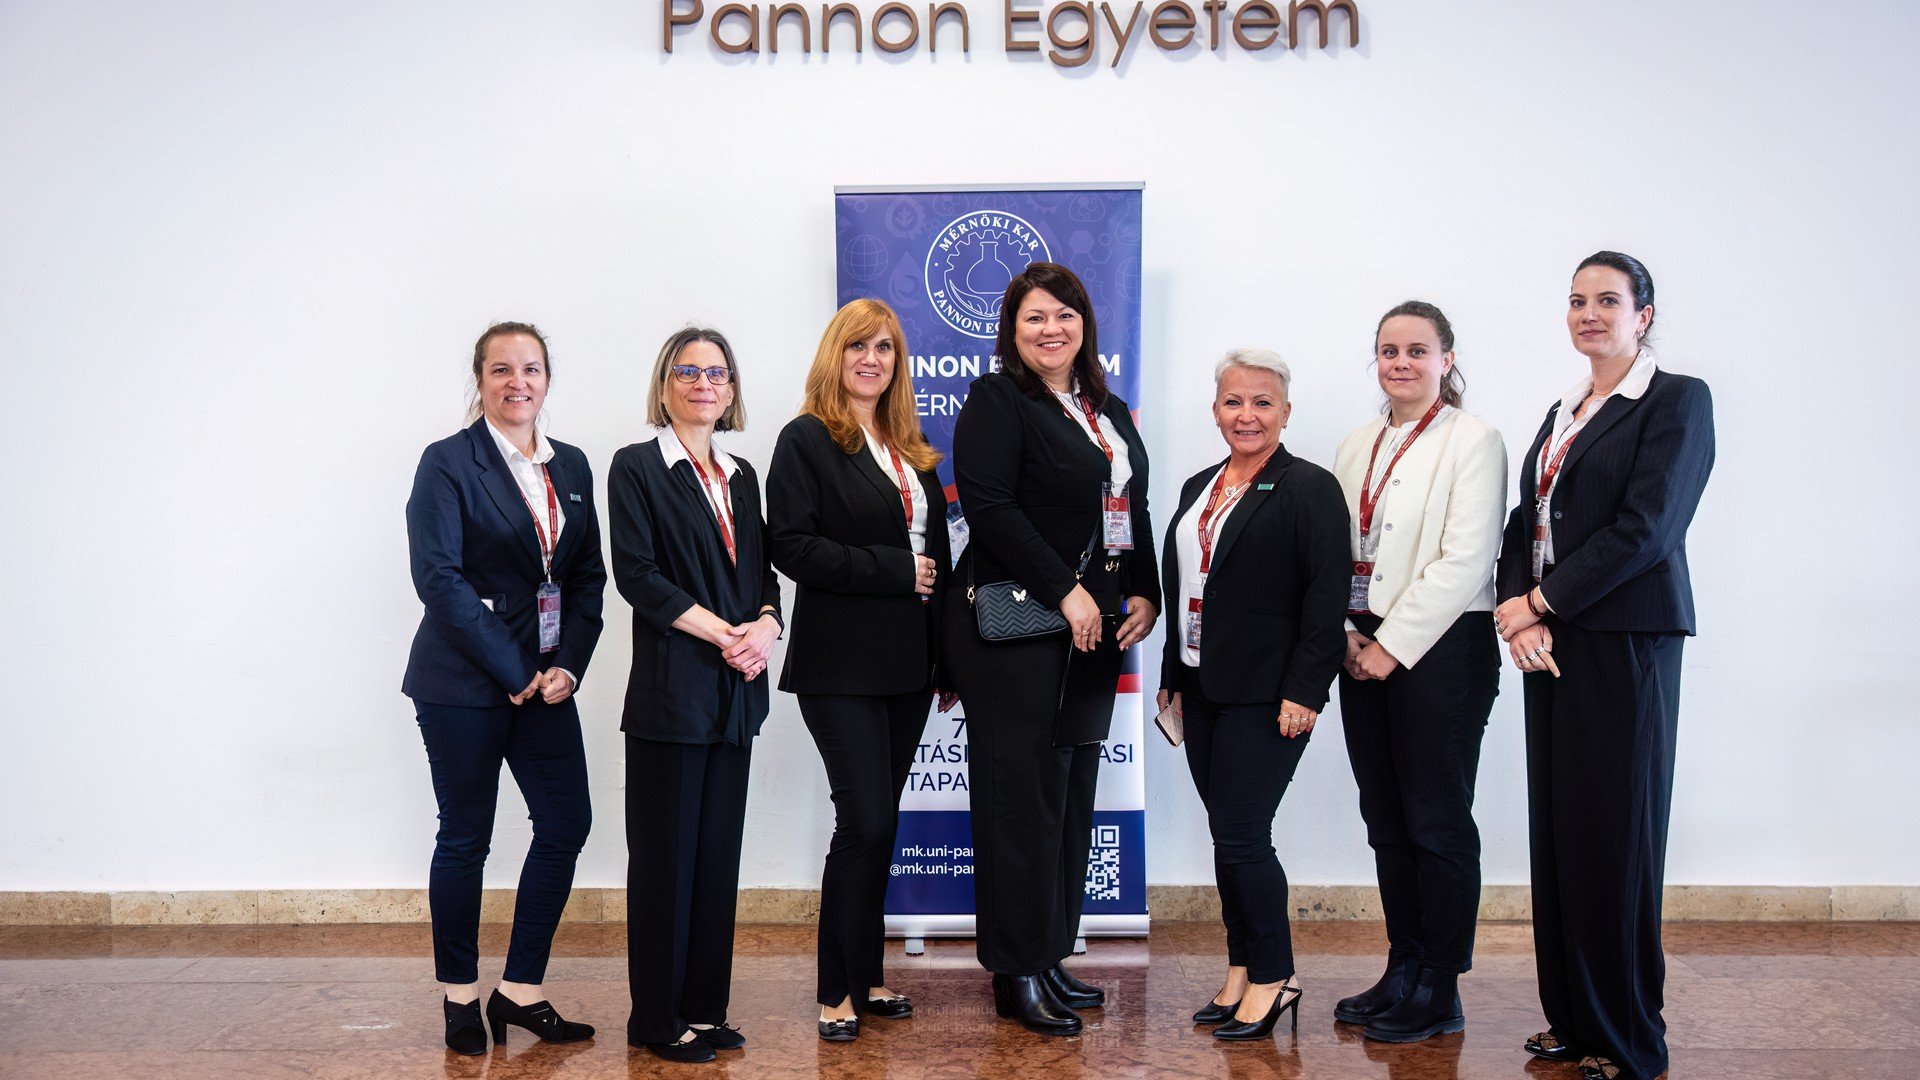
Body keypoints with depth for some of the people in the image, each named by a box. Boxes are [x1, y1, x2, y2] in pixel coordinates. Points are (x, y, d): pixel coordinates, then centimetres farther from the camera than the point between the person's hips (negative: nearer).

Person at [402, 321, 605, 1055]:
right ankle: (460, 996, 21)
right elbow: (438, 576, -14)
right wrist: (511, 673, -16)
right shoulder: (447, 463, -6)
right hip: (465, 684, -5)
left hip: (545, 681, 5)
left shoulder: (570, 467, 10)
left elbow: (588, 575, 10)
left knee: (566, 824, 1)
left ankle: (520, 990, 15)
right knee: (466, 837, 4)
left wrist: (569, 664, -5)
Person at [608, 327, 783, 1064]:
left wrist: (765, 624, -7)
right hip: (672, 685, -6)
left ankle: (705, 1006, 19)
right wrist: (722, 632, -16)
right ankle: (657, 1018, 11)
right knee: (666, 852, 0)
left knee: (719, 851, 9)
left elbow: (761, 569, 15)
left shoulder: (740, 476, 16)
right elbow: (636, 573, -11)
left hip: (735, 689, 6)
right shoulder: (637, 468, -2)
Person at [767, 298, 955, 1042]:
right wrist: (894, 571, -15)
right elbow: (791, 546, -15)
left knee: (879, 824, 11)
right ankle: (836, 993, 4)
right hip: (843, 666, -6)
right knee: (865, 823, -8)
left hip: (907, 665, 6)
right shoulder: (808, 440, -5)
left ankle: (866, 976, 22)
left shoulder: (912, 450, 14)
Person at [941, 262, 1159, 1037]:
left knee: (1073, 794, 9)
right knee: (1023, 796, -4)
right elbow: (990, 508, -15)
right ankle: (1017, 976, 5)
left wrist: (1144, 595, 4)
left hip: (1093, 632, 8)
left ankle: (1050, 957, 19)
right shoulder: (996, 402, -4)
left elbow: (1133, 513, 20)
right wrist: (1066, 591, -18)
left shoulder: (1110, 412, 18)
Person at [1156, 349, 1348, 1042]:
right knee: (1226, 834, 11)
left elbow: (1327, 595, -13)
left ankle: (1273, 977, 9)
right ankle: (1242, 971, 22)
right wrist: (1174, 677, 15)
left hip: (1267, 694, -7)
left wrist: (1305, 691, -18)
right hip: (1203, 689, 7)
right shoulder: (1198, 489, 15)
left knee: (1241, 835, -7)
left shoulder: (1309, 488, -7)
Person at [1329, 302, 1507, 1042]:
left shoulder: (1473, 443, -6)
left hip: (1440, 650, -6)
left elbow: (1464, 561, -14)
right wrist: (1346, 635, -2)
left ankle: (1440, 994, 10)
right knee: (1386, 823, 11)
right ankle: (1403, 972, 23)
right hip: (1364, 650, 6)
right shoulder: (1356, 448, 14)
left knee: (1438, 826, 0)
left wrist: (1393, 645, -16)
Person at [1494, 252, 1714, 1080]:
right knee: (1556, 827, 9)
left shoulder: (1678, 400, -4)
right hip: (1549, 641, 7)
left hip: (1625, 639, -7)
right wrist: (1518, 611, -6)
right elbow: (1525, 523, 11)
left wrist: (1543, 602, -13)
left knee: (1614, 832, -2)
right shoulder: (1563, 413, 18)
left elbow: (1646, 526, -14)